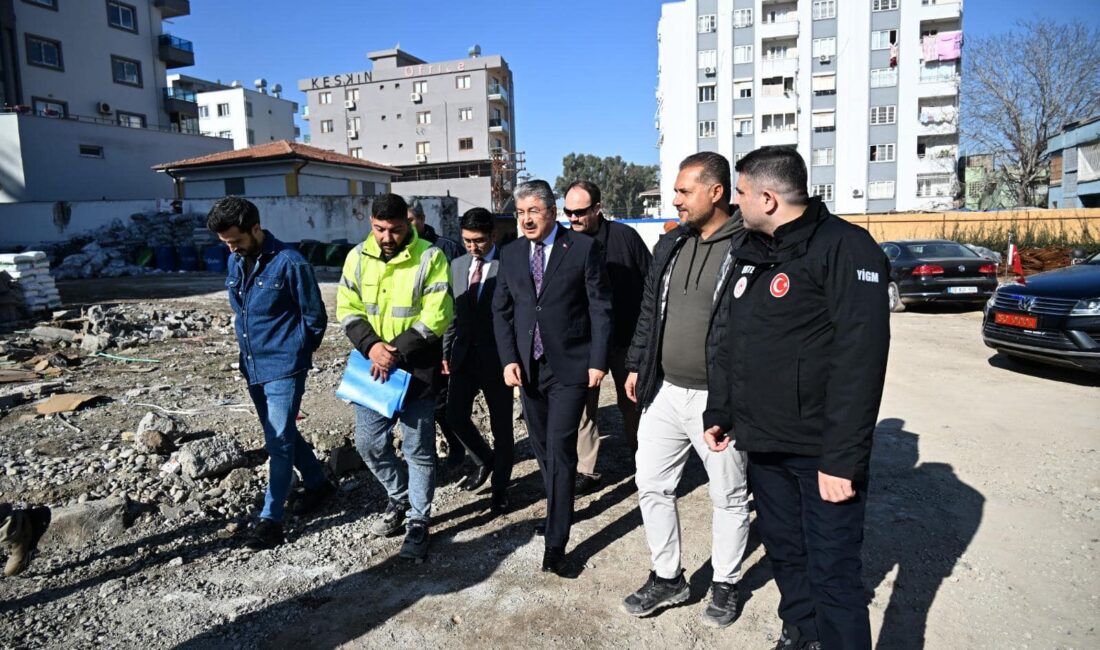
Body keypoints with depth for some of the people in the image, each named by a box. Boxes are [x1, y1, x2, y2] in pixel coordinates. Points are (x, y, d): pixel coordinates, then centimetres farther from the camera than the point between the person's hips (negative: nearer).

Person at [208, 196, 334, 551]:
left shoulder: (290, 263, -16)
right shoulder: (235, 262, 5)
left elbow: (315, 317, -8)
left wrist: (295, 353, 3)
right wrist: (251, 348, 18)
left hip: (284, 368, -8)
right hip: (252, 366, 8)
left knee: (279, 441, -4)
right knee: (281, 434, 18)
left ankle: (271, 519, 6)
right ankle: (318, 483, 36)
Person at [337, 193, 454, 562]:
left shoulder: (430, 258, -10)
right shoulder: (358, 257, 3)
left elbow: (436, 317, -14)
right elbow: (348, 309, 4)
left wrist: (396, 352, -19)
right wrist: (370, 346, -14)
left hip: (417, 369, -4)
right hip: (372, 365, 5)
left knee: (418, 448, 3)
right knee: (369, 443, 11)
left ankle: (418, 522, 20)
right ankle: (401, 498, 36)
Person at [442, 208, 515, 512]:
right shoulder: (458, 265, 9)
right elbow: (453, 313, 13)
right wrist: (446, 351, 9)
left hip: (497, 356, -5)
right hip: (464, 354, 5)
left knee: (501, 425, 7)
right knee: (455, 415, 3)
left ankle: (500, 488, 25)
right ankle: (485, 460, 32)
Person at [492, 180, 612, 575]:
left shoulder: (583, 248, -5)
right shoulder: (511, 253, 7)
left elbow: (600, 307, -5)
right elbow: (501, 310, 9)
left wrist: (598, 361, -9)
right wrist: (509, 359, -2)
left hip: (570, 367, -5)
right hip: (528, 367, 5)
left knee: (560, 449, -7)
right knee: (542, 448, 14)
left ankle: (555, 543, 1)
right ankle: (560, 509, 36)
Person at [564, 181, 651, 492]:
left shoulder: (624, 236, -6)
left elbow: (650, 283, -1)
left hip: (626, 338, -1)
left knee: (632, 402, 14)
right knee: (583, 405, 5)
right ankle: (585, 470, 16)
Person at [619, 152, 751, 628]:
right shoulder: (671, 245, 9)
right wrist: (637, 366, 13)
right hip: (664, 391, 7)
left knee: (728, 496, 12)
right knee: (651, 485, 13)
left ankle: (724, 585, 33)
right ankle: (667, 577, 31)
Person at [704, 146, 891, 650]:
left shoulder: (844, 247, -14)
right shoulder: (751, 254, 12)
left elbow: (860, 358, -20)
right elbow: (732, 343, 18)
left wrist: (843, 458, -22)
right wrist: (720, 412, 16)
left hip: (820, 450, -8)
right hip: (764, 443, 8)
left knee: (833, 571, 2)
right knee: (783, 551, 20)